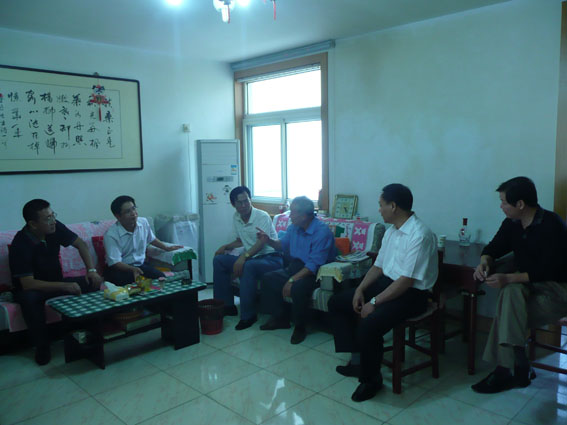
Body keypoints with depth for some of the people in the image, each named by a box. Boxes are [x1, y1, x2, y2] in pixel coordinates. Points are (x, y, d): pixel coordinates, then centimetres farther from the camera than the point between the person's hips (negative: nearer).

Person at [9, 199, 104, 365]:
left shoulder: (55, 227, -12)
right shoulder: (20, 244, -26)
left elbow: (81, 244, 0)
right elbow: (28, 284, -29)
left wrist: (92, 270, -14)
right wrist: (65, 286, -35)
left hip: (56, 282, 5)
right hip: (32, 288, -5)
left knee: (95, 283, -18)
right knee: (29, 298, -39)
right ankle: (42, 346, -19)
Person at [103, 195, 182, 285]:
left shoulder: (143, 222, 0)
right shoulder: (111, 235, -19)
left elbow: (151, 239, 22)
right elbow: (114, 262, -24)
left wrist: (166, 247, 29)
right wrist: (132, 269, -40)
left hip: (140, 264, 5)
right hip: (120, 268, -5)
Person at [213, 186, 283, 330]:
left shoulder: (262, 216, -13)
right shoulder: (236, 218, 8)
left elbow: (261, 243, -24)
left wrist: (244, 257, -37)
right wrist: (225, 247, 2)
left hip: (271, 258, -8)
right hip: (251, 257, 8)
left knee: (248, 266, -37)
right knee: (218, 260, -5)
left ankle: (248, 315, -26)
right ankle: (226, 306, 0)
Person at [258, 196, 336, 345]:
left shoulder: (322, 231, -22)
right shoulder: (294, 227, 4)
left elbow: (314, 265, -27)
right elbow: (283, 245, 22)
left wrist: (292, 280, -30)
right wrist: (268, 240, 2)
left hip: (314, 273, -8)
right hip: (294, 267, 8)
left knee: (298, 287, -34)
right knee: (267, 279, -7)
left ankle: (300, 327, -9)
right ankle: (280, 318, 9)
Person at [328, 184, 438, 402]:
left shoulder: (419, 235, -21)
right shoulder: (391, 231, 9)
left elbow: (407, 280, -24)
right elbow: (379, 265, 14)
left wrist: (374, 302, -22)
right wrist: (360, 289, 0)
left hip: (411, 294, -10)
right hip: (386, 283, 10)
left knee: (368, 325, -31)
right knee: (336, 302, 7)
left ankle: (371, 379, -3)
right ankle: (357, 359, 13)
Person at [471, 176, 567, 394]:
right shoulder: (512, 224, 2)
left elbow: (548, 271, -24)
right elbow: (493, 248, 12)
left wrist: (508, 278, -31)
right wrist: (484, 262, -12)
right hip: (527, 285, 6)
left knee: (509, 313, -27)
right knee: (512, 291, -29)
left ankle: (506, 369, -13)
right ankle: (518, 367, -24)